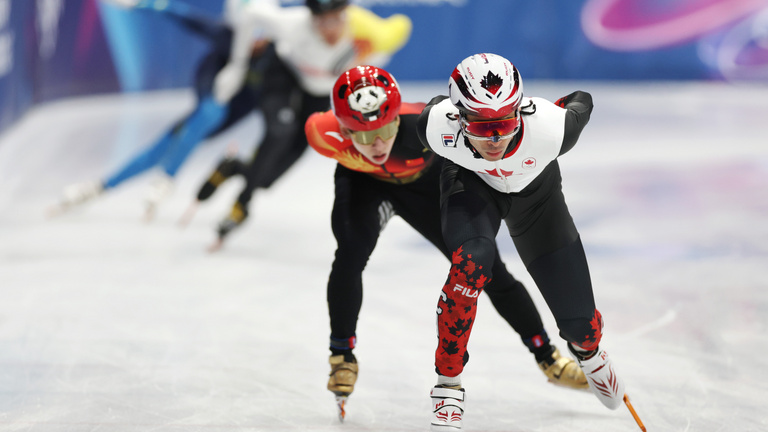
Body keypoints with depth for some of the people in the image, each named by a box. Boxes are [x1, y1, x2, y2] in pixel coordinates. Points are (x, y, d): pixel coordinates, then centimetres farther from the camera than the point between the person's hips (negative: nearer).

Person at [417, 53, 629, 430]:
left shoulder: (549, 127, -41)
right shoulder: (438, 127, -39)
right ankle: (448, 383, -15)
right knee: (473, 262, -34)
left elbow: (581, 103, -17)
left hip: (533, 191, 1)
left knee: (579, 323, 4)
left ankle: (588, 351, 46)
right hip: (471, 185, -1)